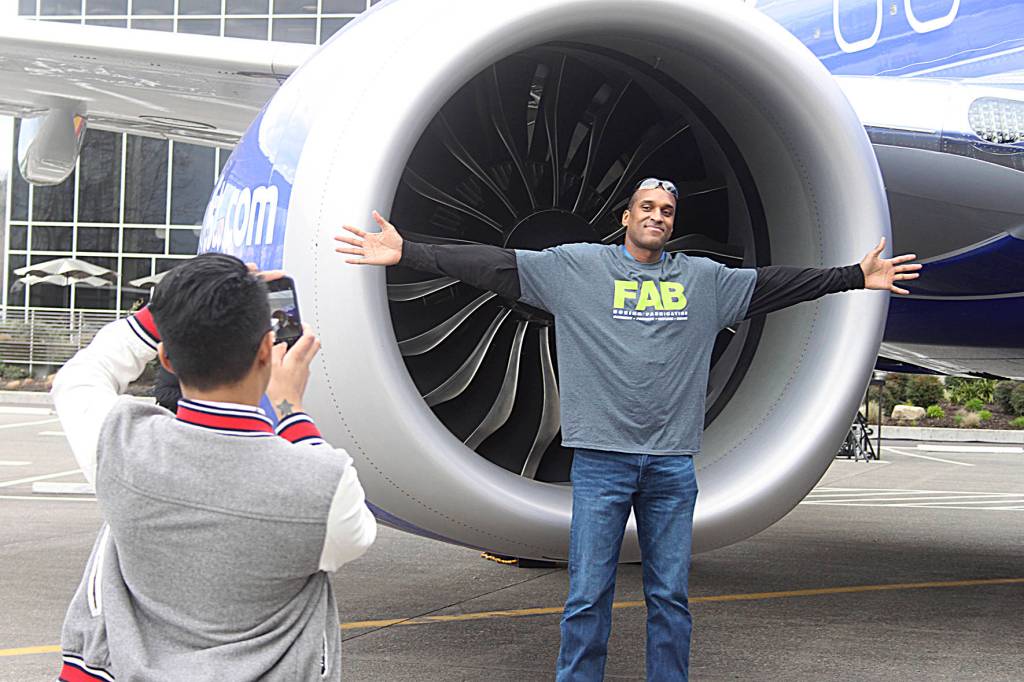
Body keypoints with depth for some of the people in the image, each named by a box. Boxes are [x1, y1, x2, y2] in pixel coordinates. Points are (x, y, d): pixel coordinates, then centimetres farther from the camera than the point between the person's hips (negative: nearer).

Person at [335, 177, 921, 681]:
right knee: (588, 597, 1)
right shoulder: (577, 266, 3)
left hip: (673, 464, 3)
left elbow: (774, 283, 16)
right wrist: (407, 254, -9)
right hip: (601, 459, -2)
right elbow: (494, 266, -2)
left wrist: (857, 276, 15)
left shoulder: (703, 278, 11)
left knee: (671, 596, 9)